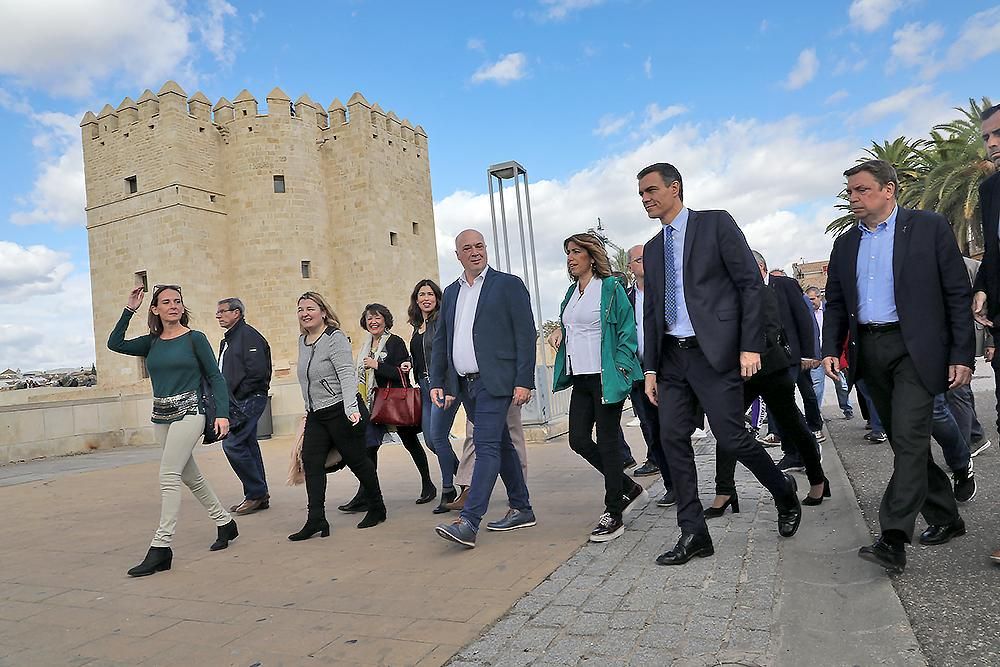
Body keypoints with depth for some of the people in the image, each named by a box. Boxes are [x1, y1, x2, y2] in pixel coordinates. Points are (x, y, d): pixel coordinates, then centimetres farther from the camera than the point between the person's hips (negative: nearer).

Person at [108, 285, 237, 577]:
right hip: (161, 418, 6)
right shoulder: (152, 342, 10)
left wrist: (222, 414, -13)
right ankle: (225, 523, 28)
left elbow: (215, 377, -4)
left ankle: (161, 547, -8)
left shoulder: (195, 338, -4)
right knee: (191, 476, 13)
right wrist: (129, 310, -5)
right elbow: (115, 344, -3)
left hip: (188, 414, -6)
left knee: (168, 477, -13)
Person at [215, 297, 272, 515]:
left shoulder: (248, 335, -11)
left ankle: (257, 493, -3)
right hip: (237, 402, 10)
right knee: (248, 445, 11)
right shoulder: (228, 340, 20)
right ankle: (259, 496, 18)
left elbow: (257, 371, -20)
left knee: (232, 444, -13)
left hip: (249, 400, -10)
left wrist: (238, 396, -15)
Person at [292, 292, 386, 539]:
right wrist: (310, 409, 23)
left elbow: (346, 375, -21)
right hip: (316, 415, 8)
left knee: (356, 460, 3)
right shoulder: (303, 341, 12)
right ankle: (316, 520, -2)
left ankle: (377, 509, 21)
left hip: (342, 410, -7)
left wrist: (350, 408, -31)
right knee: (310, 461, -4)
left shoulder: (335, 338, -12)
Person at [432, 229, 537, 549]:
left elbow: (525, 335, -7)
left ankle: (468, 523, -16)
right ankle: (521, 510, 25)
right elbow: (441, 340, 18)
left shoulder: (508, 284, -1)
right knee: (500, 444, 14)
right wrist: (437, 382, 9)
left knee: (486, 445, -13)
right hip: (465, 384, 7)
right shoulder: (451, 292, 16)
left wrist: (524, 381, -14)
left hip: (494, 381, -7)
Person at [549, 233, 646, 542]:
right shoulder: (572, 293, 16)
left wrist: (621, 368, -16)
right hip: (581, 378, 7)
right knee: (579, 439, 5)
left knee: (607, 441, -3)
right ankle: (629, 488, 25)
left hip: (605, 377, -7)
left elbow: (627, 331, -8)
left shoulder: (610, 288, -5)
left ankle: (613, 515, 9)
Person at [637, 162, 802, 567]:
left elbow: (751, 284, -5)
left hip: (714, 351, -6)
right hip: (672, 355, 6)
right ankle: (693, 534, 9)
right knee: (672, 438, 0)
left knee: (730, 437, -6)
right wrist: (650, 367, 12)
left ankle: (785, 493, 24)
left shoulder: (715, 224, 0)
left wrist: (751, 345, -12)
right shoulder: (652, 249, 17)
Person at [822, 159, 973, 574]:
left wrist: (962, 355, -8)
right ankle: (945, 518, 28)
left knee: (909, 438, -13)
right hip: (869, 352, 5)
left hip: (914, 348, -5)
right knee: (905, 441, 11)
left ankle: (893, 539, -14)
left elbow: (958, 293, -3)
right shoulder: (845, 244, 13)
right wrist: (830, 349, 1)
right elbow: (835, 303, 15)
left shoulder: (928, 227, -1)